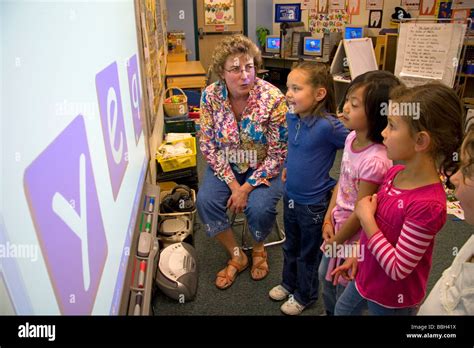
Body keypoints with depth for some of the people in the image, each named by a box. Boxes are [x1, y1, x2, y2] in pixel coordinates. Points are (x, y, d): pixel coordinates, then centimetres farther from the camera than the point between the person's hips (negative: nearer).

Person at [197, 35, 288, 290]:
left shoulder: (272, 98, -22)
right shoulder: (210, 96, -13)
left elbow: (278, 153, -17)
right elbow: (207, 145, -8)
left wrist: (247, 187, -20)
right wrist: (232, 184, -16)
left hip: (264, 166, -2)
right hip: (227, 164, 3)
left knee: (259, 207, -28)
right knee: (205, 200, -21)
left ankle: (258, 249, 11)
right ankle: (236, 256, 4)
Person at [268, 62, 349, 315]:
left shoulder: (328, 126, -28)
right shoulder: (291, 117, -6)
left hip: (314, 203, -6)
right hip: (290, 196, 6)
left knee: (308, 254, 17)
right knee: (290, 246, 26)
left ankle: (305, 296, 41)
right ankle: (288, 283, 50)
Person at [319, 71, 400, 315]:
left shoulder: (374, 161, -32)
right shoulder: (352, 137, -7)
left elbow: (360, 213, -23)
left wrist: (335, 241, -9)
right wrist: (328, 220, 1)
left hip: (354, 234, -8)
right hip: (339, 222, 8)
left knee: (344, 287, 16)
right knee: (325, 276, 27)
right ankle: (329, 311, 54)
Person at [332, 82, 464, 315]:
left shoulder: (428, 204, -34)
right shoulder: (395, 173, -11)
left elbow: (398, 270, -28)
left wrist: (366, 218, -27)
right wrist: (356, 256, 8)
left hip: (392, 301, -7)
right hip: (367, 276, 7)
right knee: (342, 310, 29)